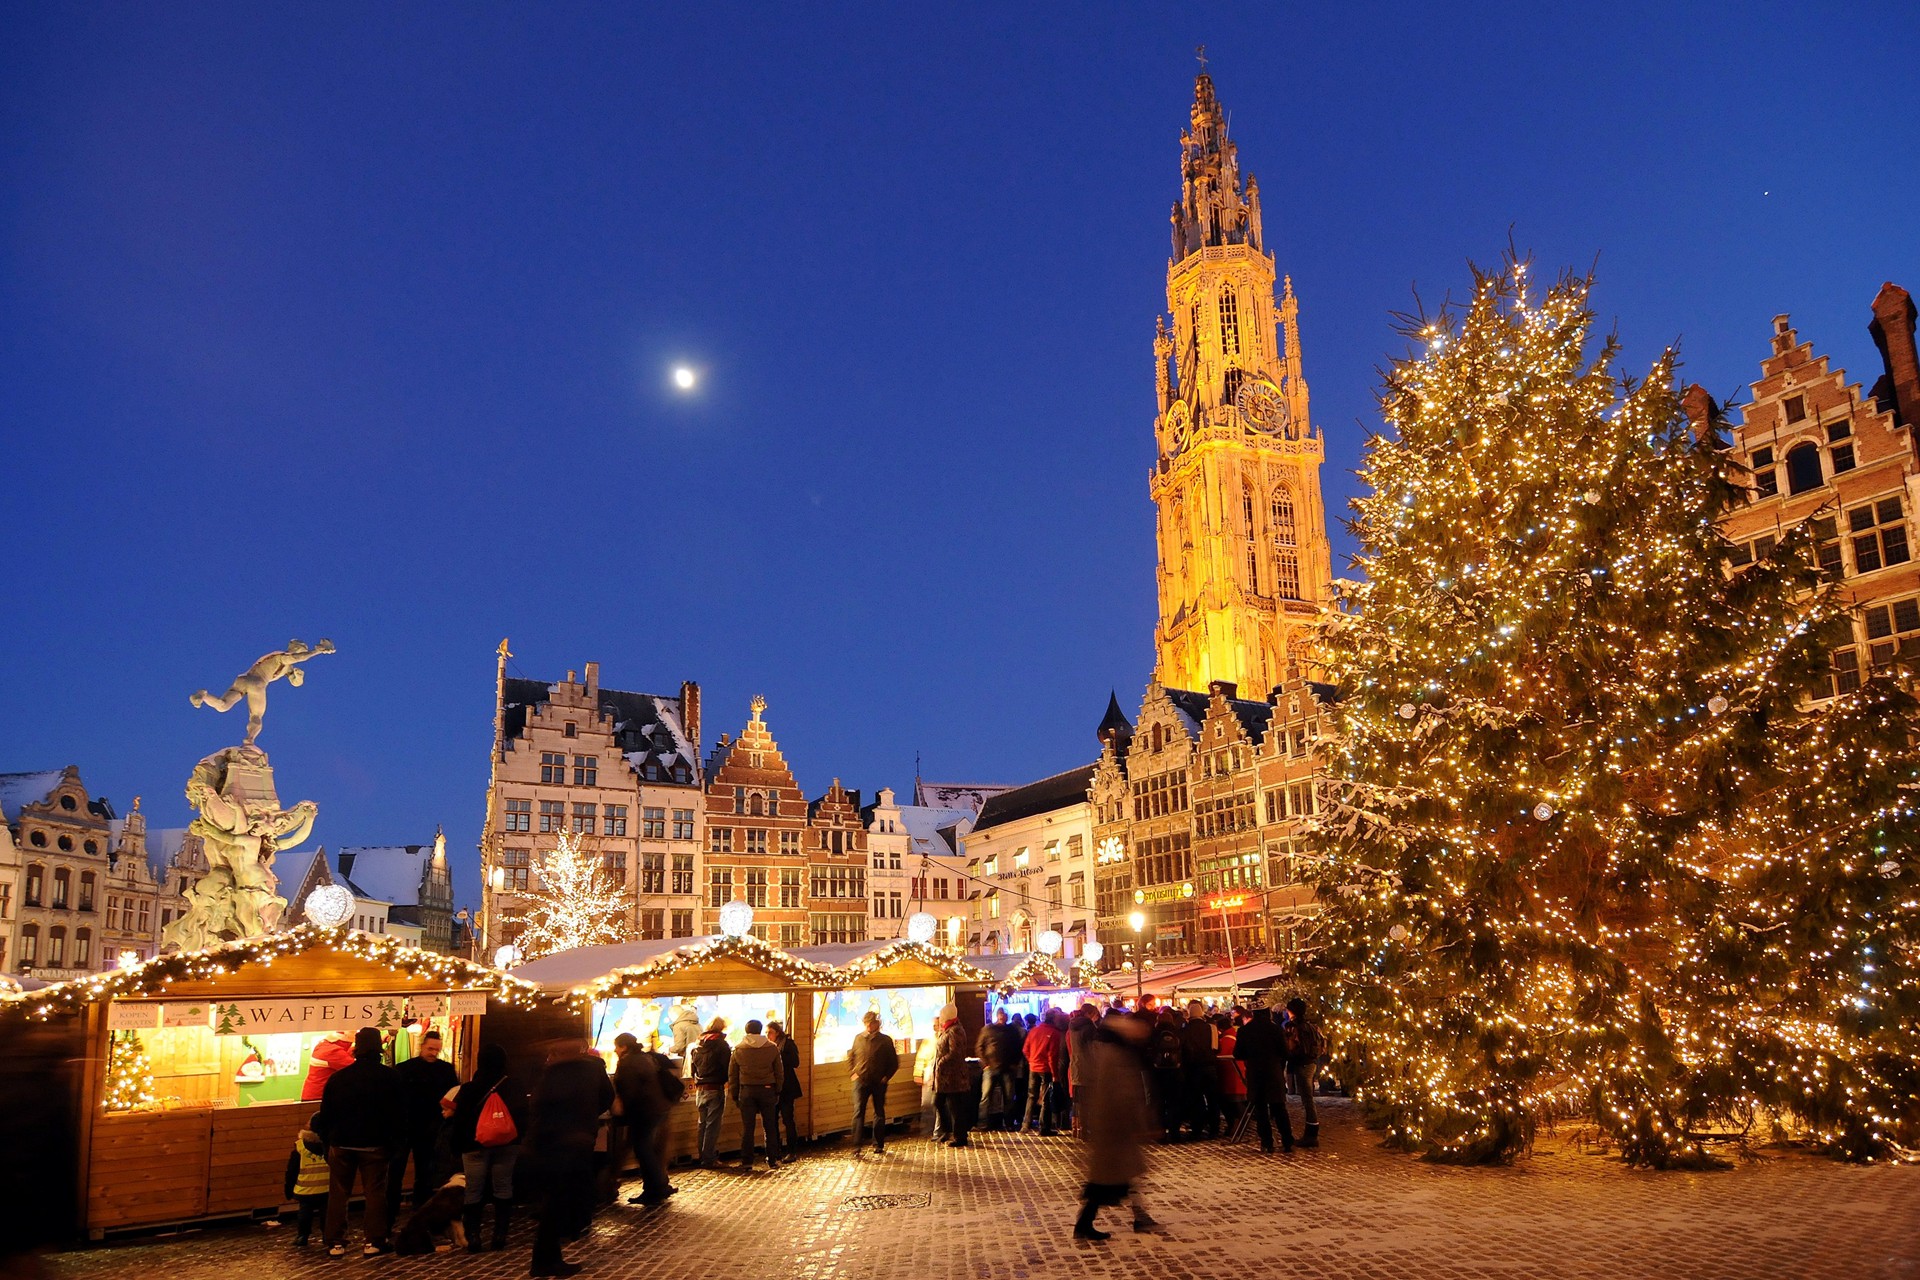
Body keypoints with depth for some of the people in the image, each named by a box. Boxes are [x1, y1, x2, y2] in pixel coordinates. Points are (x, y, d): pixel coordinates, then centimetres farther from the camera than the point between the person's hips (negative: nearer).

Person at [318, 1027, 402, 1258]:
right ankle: (374, 1241, 3)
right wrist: (391, 1138, 9)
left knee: (338, 1193, 10)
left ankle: (336, 1243, 11)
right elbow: (396, 1113, -1)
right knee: (375, 1192, 4)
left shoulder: (337, 1077, 1)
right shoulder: (389, 1077, -5)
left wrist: (327, 1143, 14)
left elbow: (325, 1115, 6)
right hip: (374, 1145, -2)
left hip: (341, 1144, 2)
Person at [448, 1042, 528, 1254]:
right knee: (503, 1188, 8)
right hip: (507, 1145, 2)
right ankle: (500, 1235, 8)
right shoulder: (515, 1088, -3)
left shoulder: (469, 1089, -9)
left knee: (474, 1191, 5)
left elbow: (459, 1120, -5)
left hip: (475, 1146, -2)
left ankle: (473, 1237, 1)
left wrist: (455, 1145, 6)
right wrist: (518, 1140, 13)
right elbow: (523, 1117, 3)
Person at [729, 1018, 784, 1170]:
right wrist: (777, 1092, 12)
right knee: (770, 1127, 7)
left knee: (747, 1128, 4)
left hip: (746, 1091, 0)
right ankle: (772, 1160, 10)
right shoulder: (772, 1048, 1)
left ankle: (746, 1161, 6)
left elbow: (732, 1074, 4)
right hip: (767, 1090, 0)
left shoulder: (738, 1049, 1)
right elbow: (779, 1072, 5)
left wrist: (735, 1095, 10)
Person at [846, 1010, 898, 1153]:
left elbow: (894, 1062, 6)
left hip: (879, 1083, 0)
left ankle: (878, 1145, 20)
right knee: (858, 1112, -10)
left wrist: (886, 1077, -4)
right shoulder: (858, 1038, 6)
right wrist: (852, 1072, 2)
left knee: (879, 1113, 9)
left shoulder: (885, 1040, 1)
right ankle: (857, 1146, -11)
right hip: (861, 1081, 0)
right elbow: (850, 1057, 15)